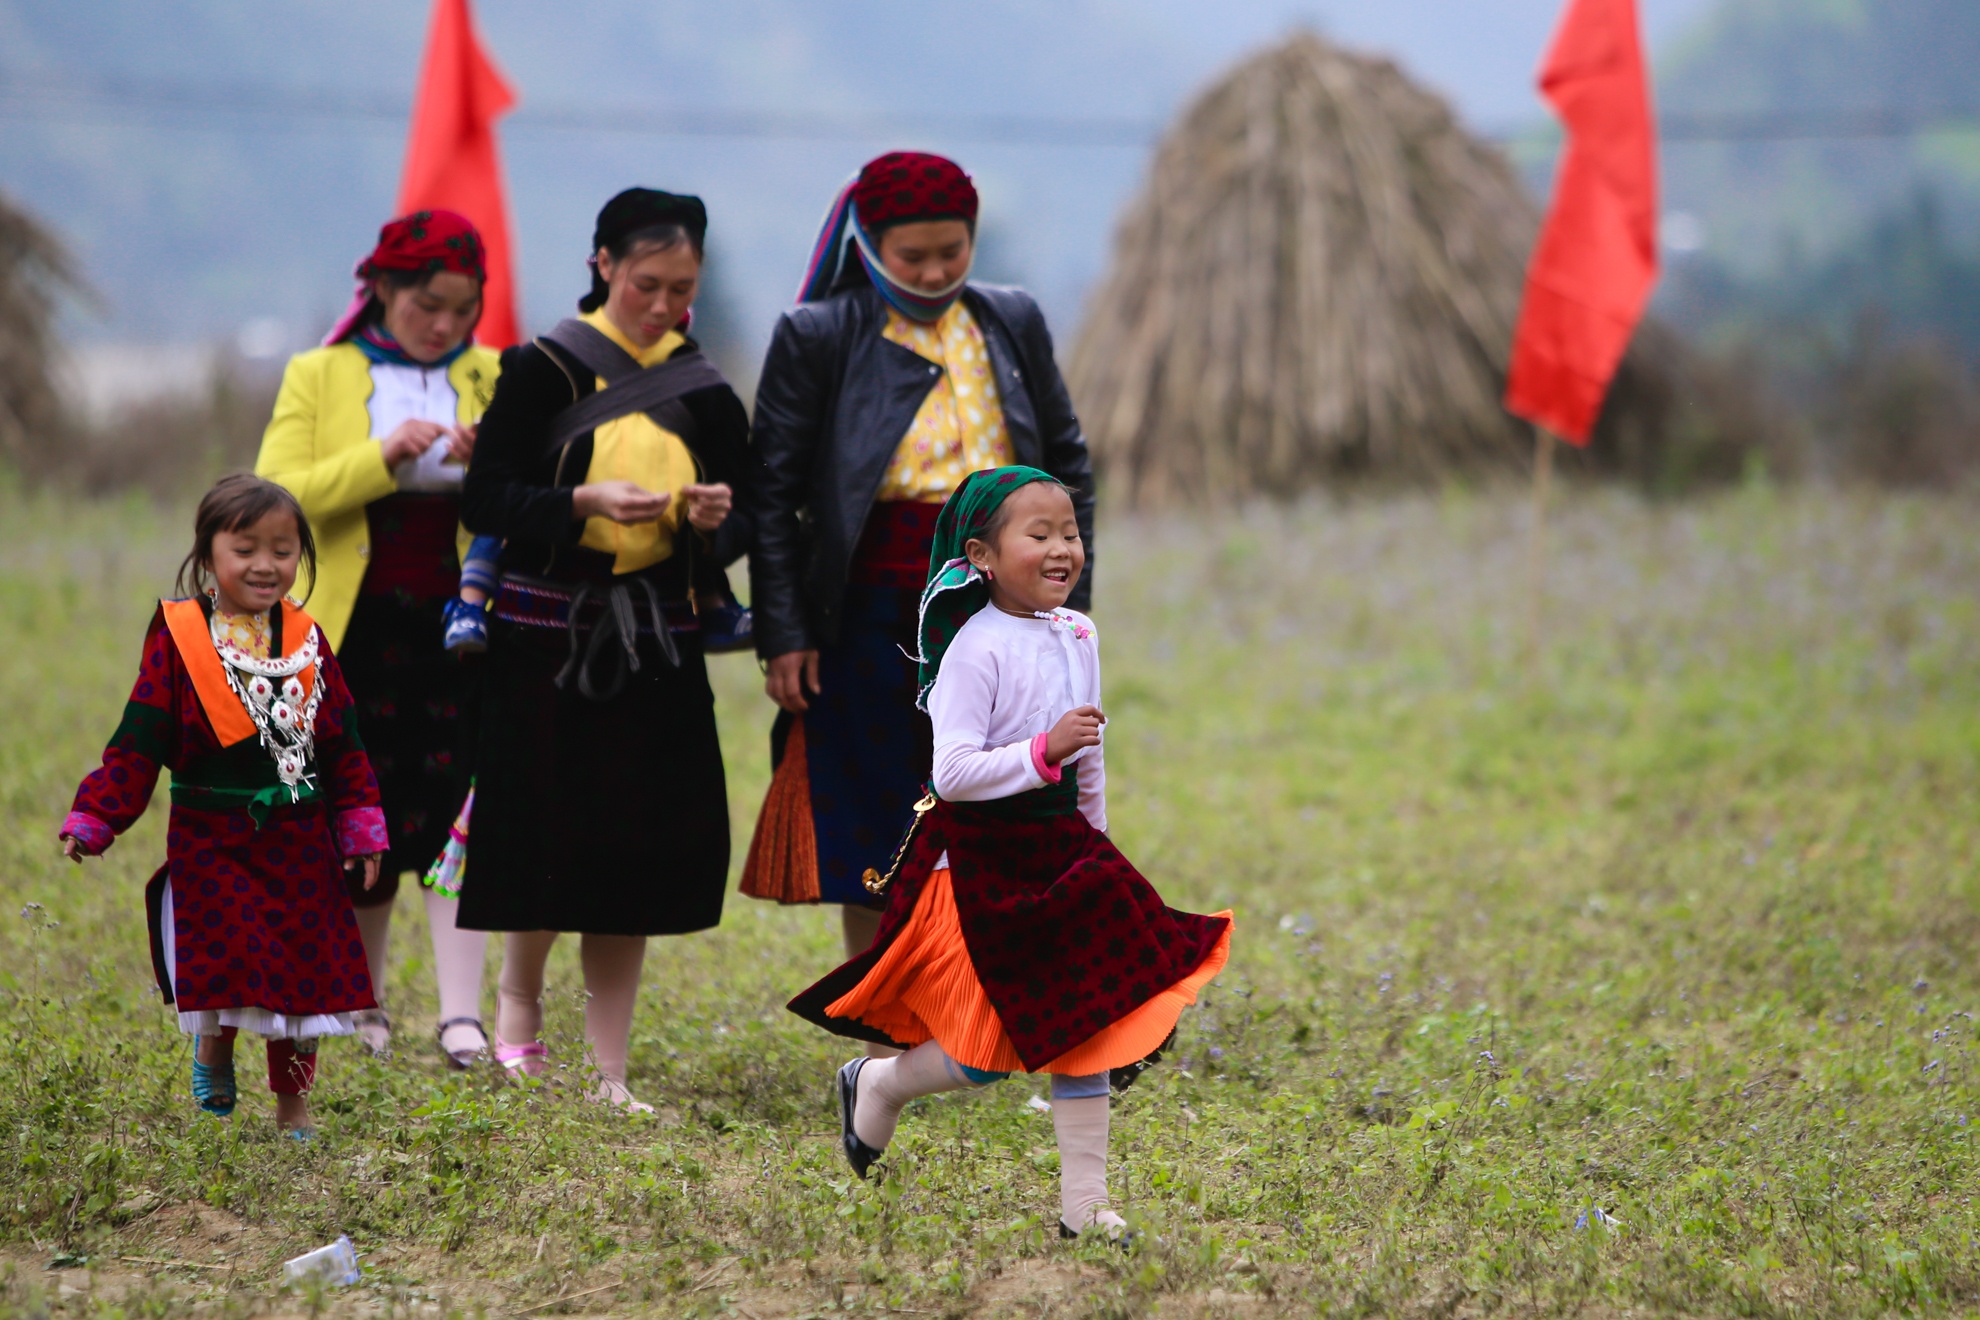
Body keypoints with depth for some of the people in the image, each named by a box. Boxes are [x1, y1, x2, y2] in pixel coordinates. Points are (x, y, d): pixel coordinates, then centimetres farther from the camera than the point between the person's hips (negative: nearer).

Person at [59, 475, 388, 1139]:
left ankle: (293, 1105, 19)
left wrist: (362, 829, 9)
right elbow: (140, 740, -5)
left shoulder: (307, 642, 5)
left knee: (304, 968, 4)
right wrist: (92, 822, -9)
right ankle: (213, 1046, 18)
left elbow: (343, 746, 11)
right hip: (212, 840, -3)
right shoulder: (178, 637, -5)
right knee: (234, 950, -15)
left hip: (299, 843, 3)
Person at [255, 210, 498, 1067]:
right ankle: (359, 1008, 20)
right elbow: (275, 497, -7)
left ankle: (462, 1014, -12)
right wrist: (381, 458, -18)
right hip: (356, 631, 0)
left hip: (460, 625, 0)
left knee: (455, 811, -9)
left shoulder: (493, 380, 9)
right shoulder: (319, 378, 5)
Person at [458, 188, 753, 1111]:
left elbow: (738, 533, 10)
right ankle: (518, 1002, 28)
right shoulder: (542, 370, -3)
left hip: (656, 645, 3)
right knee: (552, 836, -2)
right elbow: (486, 500, -7)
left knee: (639, 853, 0)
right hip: (548, 638, -3)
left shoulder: (705, 394, 7)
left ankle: (608, 1072, 7)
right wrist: (584, 503, -21)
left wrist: (715, 520, -13)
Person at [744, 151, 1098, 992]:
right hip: (871, 622, -2)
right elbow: (773, 492, -2)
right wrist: (782, 635, -7)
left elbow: (1067, 466, 14)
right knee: (870, 842, 3)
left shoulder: (1013, 324, 8)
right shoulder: (816, 338, -2)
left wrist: (1067, 604, 7)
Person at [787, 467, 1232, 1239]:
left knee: (1086, 1028, 3)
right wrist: (1044, 751, -32)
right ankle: (877, 1083, 28)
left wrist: (1092, 845, 25)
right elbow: (953, 771, -25)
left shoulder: (1078, 636, 5)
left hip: (1060, 854, 7)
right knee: (989, 1054, -1)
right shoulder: (977, 648, -18)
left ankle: (1084, 1199, 9)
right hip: (983, 865, -7)